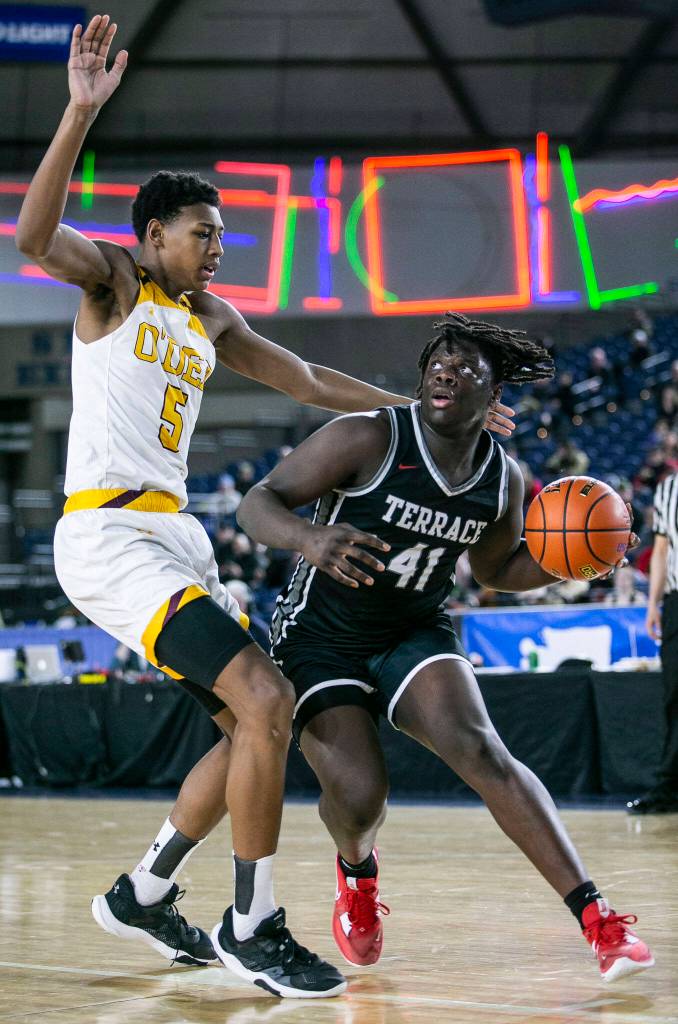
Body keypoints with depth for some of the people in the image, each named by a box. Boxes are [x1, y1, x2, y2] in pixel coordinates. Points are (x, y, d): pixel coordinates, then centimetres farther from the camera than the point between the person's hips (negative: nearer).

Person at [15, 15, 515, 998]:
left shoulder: (210, 317, 20)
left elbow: (308, 381, 27)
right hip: (110, 536, -9)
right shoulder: (113, 278, -2)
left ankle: (142, 895, 23)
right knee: (267, 703, -19)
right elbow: (35, 234, -24)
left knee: (259, 720, 10)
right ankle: (252, 927, -10)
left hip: (174, 536, 9)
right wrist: (81, 113, -35)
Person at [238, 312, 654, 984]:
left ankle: (597, 919, -29)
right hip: (321, 639, -3)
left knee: (479, 750, -24)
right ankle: (356, 873, 23)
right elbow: (258, 501, -20)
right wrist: (308, 538, -43)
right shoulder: (368, 439, -20)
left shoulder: (503, 478, -4)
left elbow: (496, 569, 14)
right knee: (358, 796, -18)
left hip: (415, 636, 3)